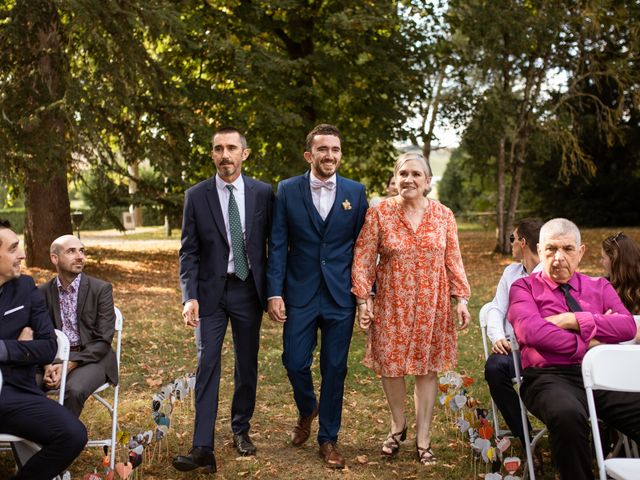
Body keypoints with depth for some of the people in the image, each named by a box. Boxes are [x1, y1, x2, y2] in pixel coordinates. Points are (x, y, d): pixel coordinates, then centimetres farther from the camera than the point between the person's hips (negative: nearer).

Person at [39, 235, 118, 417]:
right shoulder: (44, 291, 5)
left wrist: (69, 365, -18)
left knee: (74, 389, -33)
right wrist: (48, 365, -16)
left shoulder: (101, 289, -5)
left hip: (92, 358, -3)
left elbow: (103, 340, -8)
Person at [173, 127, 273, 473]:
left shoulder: (263, 193, 0)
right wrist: (190, 297, -11)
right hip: (211, 291, -1)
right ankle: (203, 448, -5)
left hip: (249, 289, 1)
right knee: (208, 366, -5)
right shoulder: (196, 196, -1)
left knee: (247, 365, 11)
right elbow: (189, 251, -2)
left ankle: (241, 429, 30)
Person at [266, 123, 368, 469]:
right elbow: (277, 245, -1)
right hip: (299, 294, 0)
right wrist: (274, 293, -7)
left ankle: (328, 439, 23)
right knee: (295, 362, 2)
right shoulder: (287, 191, -1)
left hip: (341, 297, 0)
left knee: (334, 369, 6)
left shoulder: (355, 192, 1)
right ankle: (307, 410, 35)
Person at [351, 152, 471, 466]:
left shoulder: (443, 215, 2)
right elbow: (363, 260, -4)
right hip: (391, 304, -1)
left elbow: (453, 262, 5)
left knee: (427, 368, 6)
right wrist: (363, 300, -8)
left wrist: (462, 299, 0)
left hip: (431, 304, 1)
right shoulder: (379, 213, -4)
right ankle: (397, 426, 31)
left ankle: (423, 439, 19)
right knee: (390, 365, 6)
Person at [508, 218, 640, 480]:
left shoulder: (600, 287, 23)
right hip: (551, 377, -3)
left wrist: (575, 320, -4)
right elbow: (531, 331, -7)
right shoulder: (524, 287, 13)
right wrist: (588, 343, -5)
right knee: (567, 415, -38)